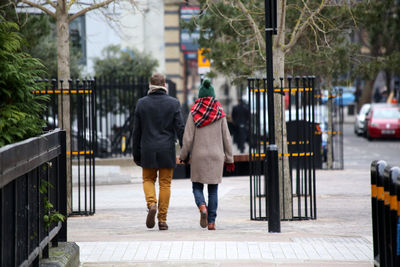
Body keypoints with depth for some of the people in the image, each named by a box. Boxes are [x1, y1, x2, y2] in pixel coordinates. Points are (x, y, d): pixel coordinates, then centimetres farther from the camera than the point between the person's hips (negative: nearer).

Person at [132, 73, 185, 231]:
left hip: (148, 151, 0)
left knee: (148, 179, 17)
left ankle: (151, 204, -11)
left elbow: (137, 131, 3)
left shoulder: (142, 103, -1)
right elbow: (180, 129, -5)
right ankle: (162, 219, 5)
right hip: (167, 151, 0)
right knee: (165, 183, 6)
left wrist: (136, 153, 10)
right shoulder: (173, 103, -4)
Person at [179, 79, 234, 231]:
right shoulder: (220, 113, 0)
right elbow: (226, 137, 2)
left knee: (197, 186, 11)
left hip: (198, 155, -1)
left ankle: (202, 207, -18)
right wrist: (229, 159, 8)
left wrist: (184, 155, 8)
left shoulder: (194, 113, -4)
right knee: (213, 189, 7)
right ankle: (211, 222, 2)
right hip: (216, 155, 1)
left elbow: (188, 137, -5)